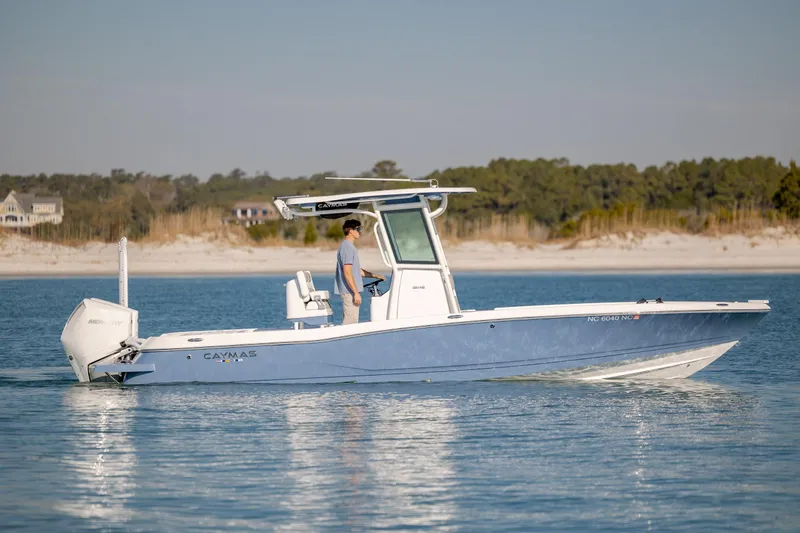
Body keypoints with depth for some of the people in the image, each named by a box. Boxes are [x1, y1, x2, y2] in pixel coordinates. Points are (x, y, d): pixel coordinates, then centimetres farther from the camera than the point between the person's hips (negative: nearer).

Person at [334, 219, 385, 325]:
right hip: (349, 291, -11)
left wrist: (375, 275, 26)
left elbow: (356, 270, 27)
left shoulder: (349, 246, 19)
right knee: (351, 321, -11)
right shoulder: (347, 247, -15)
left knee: (348, 320, 13)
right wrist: (356, 293, -22)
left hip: (350, 291, 11)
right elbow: (347, 272, -21)